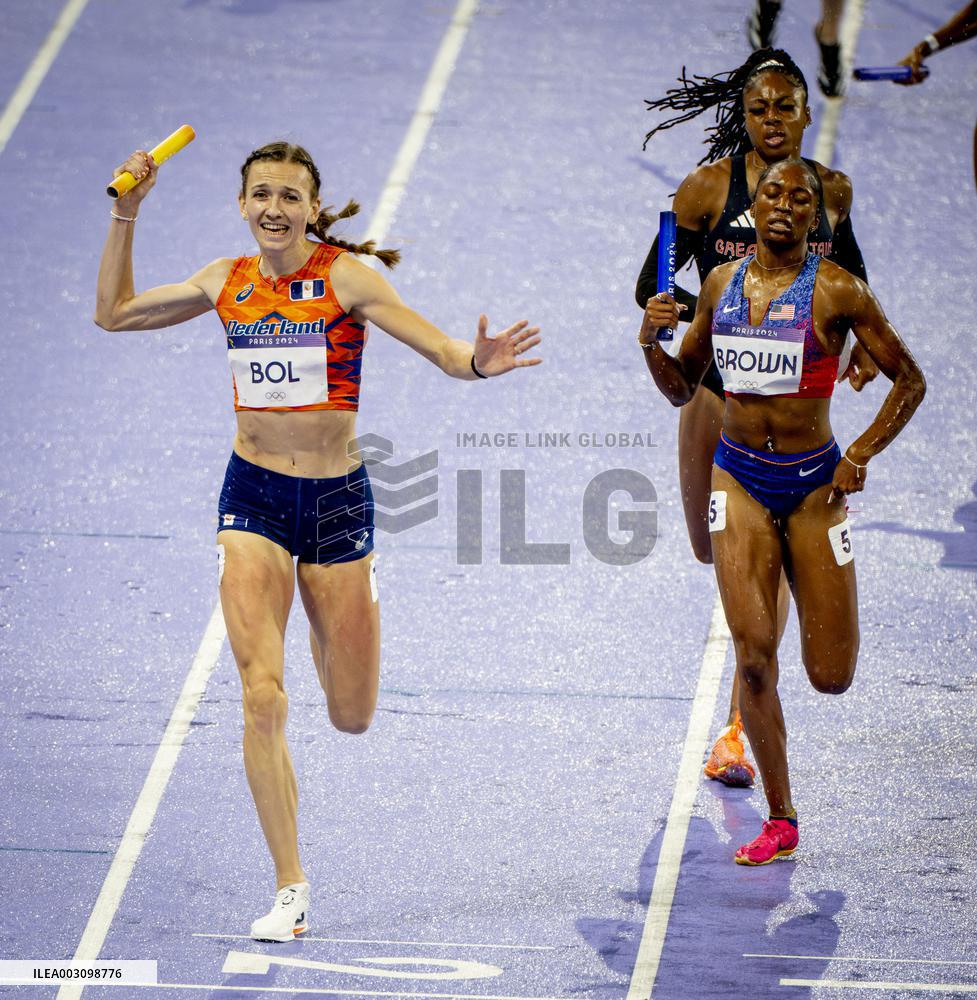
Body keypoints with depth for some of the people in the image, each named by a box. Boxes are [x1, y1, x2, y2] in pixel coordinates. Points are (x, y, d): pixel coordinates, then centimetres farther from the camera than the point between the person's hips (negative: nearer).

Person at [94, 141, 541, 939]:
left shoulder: (347, 277, -8)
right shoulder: (227, 282, 3)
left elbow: (441, 349, -14)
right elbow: (114, 312, 17)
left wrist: (477, 363, -36)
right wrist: (126, 213, 8)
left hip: (337, 498, -1)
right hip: (253, 497, 1)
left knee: (352, 716, 7)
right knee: (263, 697, -15)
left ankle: (325, 621, 45)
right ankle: (291, 888, -6)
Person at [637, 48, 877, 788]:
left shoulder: (833, 191, -1)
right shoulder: (709, 188, -9)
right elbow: (651, 287, -8)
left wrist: (862, 343, 6)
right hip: (720, 386, 0)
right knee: (712, 549, 5)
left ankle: (739, 729, 0)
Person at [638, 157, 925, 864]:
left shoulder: (837, 291, -7)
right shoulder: (722, 283, 5)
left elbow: (910, 381, 0)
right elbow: (682, 388, 14)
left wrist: (860, 457, -10)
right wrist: (651, 341, -6)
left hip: (813, 481, -2)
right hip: (739, 478, 2)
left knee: (831, 676, -1)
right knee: (752, 653, -13)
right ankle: (780, 821, 0)